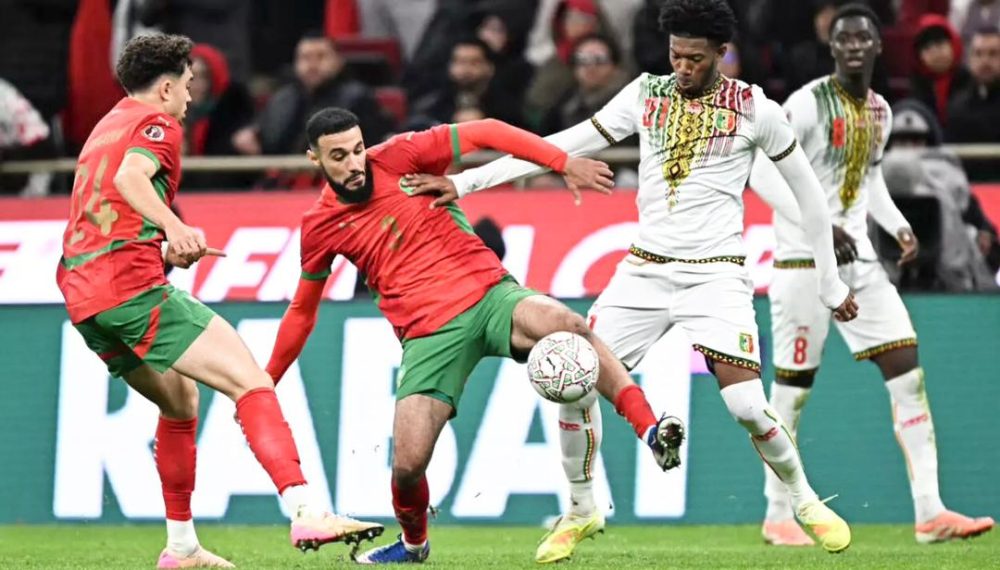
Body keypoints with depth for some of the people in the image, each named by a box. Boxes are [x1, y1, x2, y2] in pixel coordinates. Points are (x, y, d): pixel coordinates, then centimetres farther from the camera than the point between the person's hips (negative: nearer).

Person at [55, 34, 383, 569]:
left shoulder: (105, 127, 27)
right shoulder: (156, 124, 1)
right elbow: (130, 176, -21)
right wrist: (174, 227, -36)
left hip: (79, 295, 9)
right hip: (134, 286, -9)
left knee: (180, 400, 26)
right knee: (250, 382, -14)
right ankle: (305, 512, -31)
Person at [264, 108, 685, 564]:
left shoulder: (397, 157, -2)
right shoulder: (319, 227, 6)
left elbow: (485, 133, -3)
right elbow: (302, 311, 21)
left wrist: (565, 164, -12)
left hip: (487, 292, -1)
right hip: (429, 333, 1)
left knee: (567, 327, -34)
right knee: (408, 465, -11)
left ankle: (651, 432, -34)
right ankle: (413, 543, 23)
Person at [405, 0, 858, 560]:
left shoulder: (755, 110, -5)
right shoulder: (647, 94, 3)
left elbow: (809, 193, 4)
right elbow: (563, 146, 3)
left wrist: (832, 286, 7)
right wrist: (464, 182, -3)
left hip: (716, 276, -4)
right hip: (645, 269, 4)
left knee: (747, 405, -19)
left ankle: (807, 503, 8)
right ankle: (582, 510, 15)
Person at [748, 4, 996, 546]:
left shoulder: (880, 111, 11)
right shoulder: (808, 104, -13)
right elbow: (761, 170, -18)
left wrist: (898, 226, 8)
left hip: (858, 259, 7)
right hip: (804, 261, -7)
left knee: (907, 371, -3)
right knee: (793, 388, -1)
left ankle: (930, 513, -5)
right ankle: (778, 516, 13)